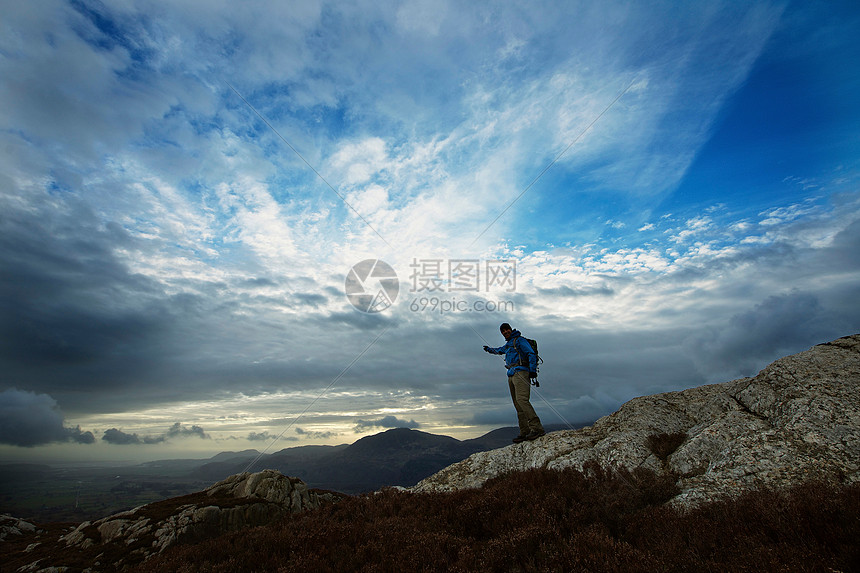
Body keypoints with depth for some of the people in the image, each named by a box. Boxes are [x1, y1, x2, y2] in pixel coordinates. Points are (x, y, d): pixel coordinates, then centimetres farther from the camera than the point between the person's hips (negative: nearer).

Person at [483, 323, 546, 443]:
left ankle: (537, 428, -28)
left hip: (520, 372, -8)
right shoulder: (508, 344, 26)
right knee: (518, 406, -1)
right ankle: (524, 432, -3)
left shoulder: (519, 340, 3)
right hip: (511, 375, 8)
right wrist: (489, 349, 63)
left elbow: (532, 354, -8)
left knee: (521, 399, -25)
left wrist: (532, 370, -19)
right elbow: (499, 350, 48)